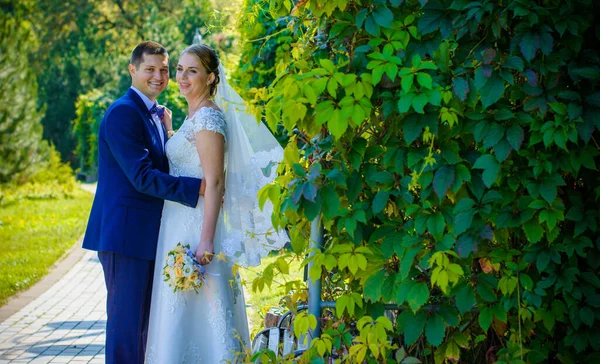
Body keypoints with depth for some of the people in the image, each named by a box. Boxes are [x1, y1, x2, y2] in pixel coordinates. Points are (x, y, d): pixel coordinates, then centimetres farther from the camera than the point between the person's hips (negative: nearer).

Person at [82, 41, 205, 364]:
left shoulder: (156, 115, 17)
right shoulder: (123, 113, -14)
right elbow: (142, 177, -22)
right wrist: (198, 188, -23)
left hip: (147, 234, 10)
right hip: (126, 232, -10)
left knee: (142, 321, 16)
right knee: (126, 321, -5)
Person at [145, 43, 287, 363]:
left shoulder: (208, 117, -13)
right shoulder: (194, 116, 16)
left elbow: (214, 182, -19)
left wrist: (206, 240, -25)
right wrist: (168, 131, 15)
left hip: (194, 228, -10)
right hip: (179, 225, 10)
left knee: (189, 310, -7)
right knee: (180, 311, 12)